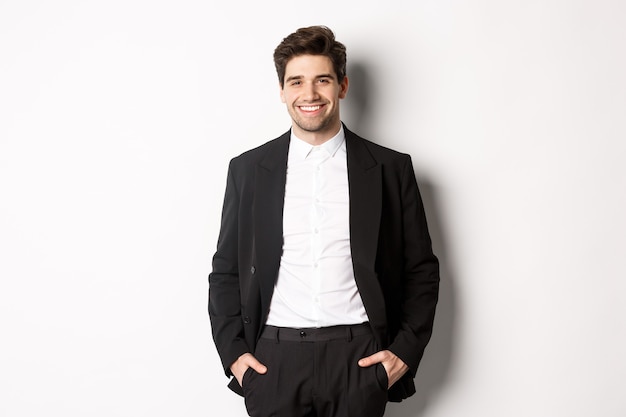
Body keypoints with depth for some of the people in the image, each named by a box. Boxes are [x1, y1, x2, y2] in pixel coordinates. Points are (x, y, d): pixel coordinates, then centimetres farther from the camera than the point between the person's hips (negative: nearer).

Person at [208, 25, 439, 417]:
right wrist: (233, 352, 1)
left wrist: (406, 350, -2)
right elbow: (226, 272, 9)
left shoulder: (391, 168, 2)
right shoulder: (248, 169, 5)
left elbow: (421, 270, 6)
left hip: (359, 359, 0)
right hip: (274, 361, 1)